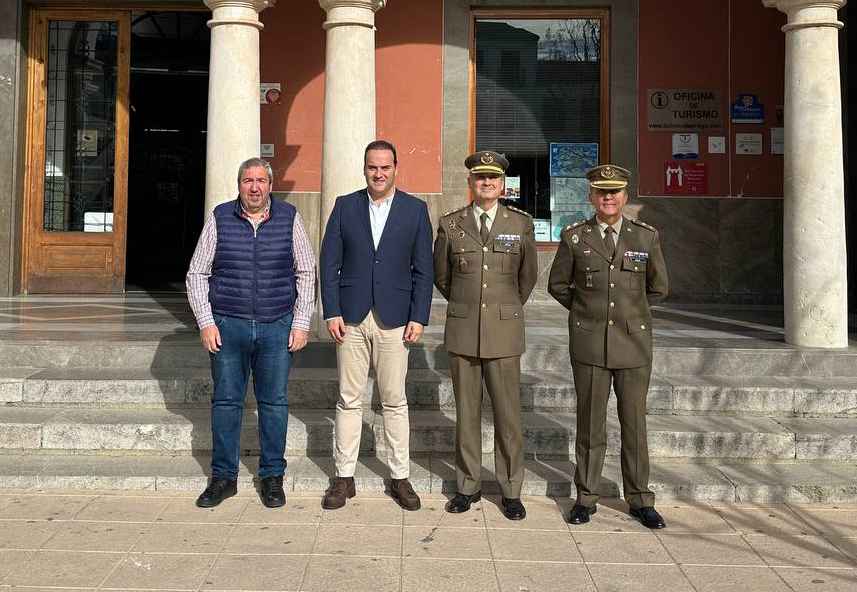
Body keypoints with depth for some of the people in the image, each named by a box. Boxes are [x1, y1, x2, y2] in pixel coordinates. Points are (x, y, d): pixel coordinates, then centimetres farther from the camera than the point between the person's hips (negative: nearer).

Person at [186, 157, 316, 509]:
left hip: (277, 326, 0)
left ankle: (272, 477, 17)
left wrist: (301, 323, 0)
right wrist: (205, 322, -3)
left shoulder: (289, 219, 3)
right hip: (228, 325, 0)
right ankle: (224, 477, 17)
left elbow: (306, 274, 7)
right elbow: (197, 275, 6)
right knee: (226, 401, 5)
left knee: (274, 402, 5)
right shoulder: (220, 219, 3)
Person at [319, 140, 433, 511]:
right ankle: (344, 478, 16)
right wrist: (332, 312, -4)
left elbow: (423, 269, 3)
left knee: (395, 402, 5)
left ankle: (400, 478, 16)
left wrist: (418, 318, -4)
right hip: (351, 318, 1)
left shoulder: (415, 210, 4)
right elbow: (329, 264, 4)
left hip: (394, 319, -1)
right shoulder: (345, 206, 6)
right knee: (349, 400, 6)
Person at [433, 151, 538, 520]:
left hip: (504, 331, -1)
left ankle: (511, 490, 14)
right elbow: (440, 275, 16)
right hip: (462, 330, 1)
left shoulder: (521, 224, 3)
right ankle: (468, 486, 20)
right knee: (466, 412, 8)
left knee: (507, 413, 1)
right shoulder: (450, 224, 4)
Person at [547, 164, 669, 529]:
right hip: (589, 344, 0)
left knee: (634, 423, 7)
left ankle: (640, 500, 19)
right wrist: (586, 310, 9)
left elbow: (658, 287, 13)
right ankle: (586, 498, 17)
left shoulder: (646, 237, 3)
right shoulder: (575, 237, 2)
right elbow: (557, 285, 11)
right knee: (590, 423, 5)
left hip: (634, 343, 1)